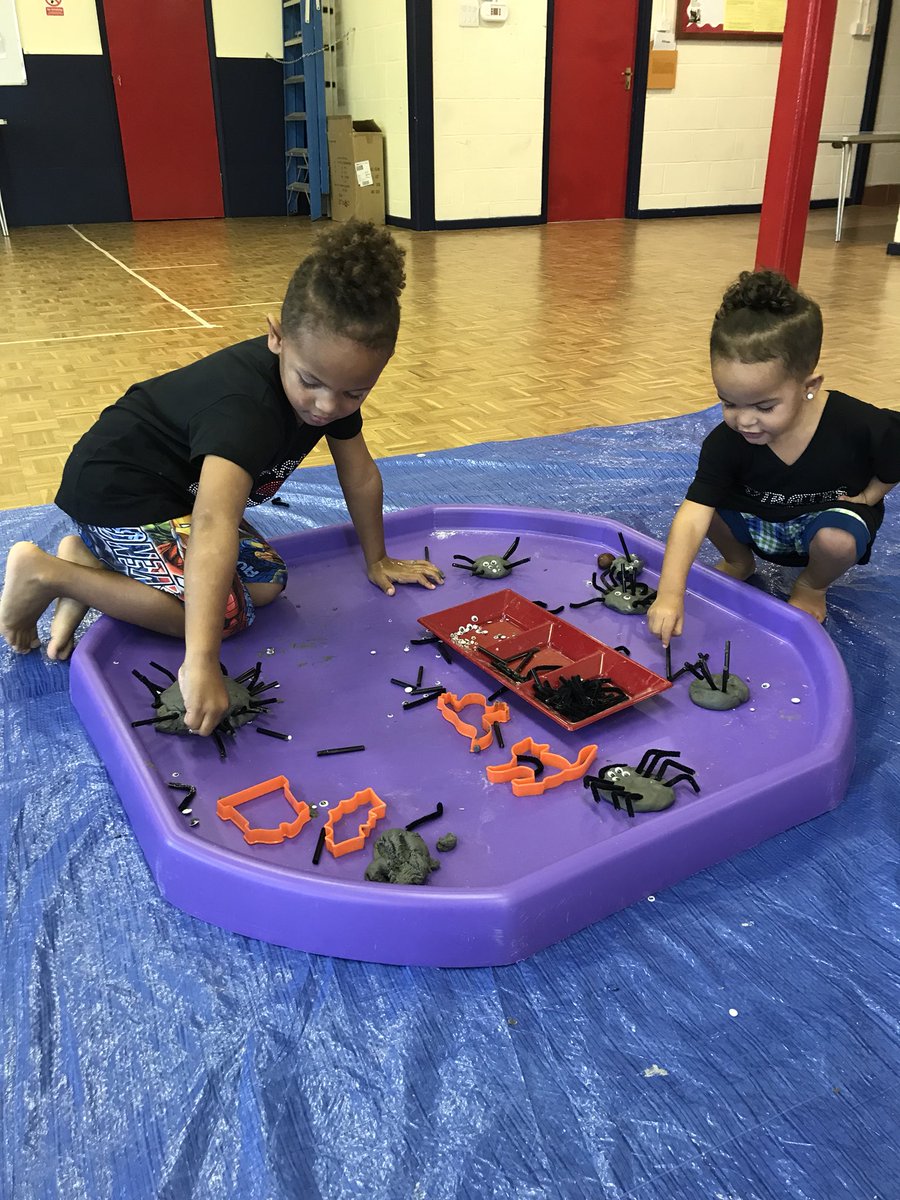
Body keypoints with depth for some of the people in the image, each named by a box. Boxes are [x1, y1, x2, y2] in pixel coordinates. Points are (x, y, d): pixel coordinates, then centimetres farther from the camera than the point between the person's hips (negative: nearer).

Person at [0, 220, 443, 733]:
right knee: (226, 610, -17)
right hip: (117, 492, -9)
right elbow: (214, 525, -49)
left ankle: (94, 559, 3)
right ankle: (47, 573, -7)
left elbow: (360, 473, 2)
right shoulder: (244, 405, -37)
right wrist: (201, 664, -57)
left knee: (265, 582, -1)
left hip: (182, 489, 9)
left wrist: (377, 560, 11)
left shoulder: (335, 374, -11)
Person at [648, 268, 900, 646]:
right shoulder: (725, 443, -27)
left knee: (837, 541, -35)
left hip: (829, 517, -2)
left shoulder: (860, 426, -31)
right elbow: (693, 515, -36)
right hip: (758, 523, 2)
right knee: (707, 500, -22)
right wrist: (670, 593, -45)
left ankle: (812, 586, 3)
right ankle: (739, 562, 10)